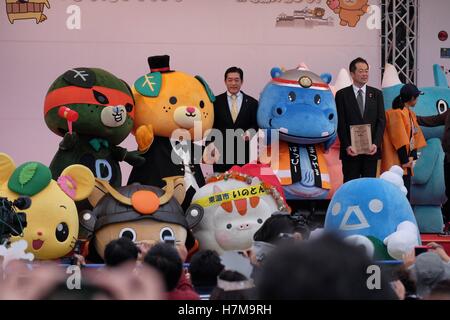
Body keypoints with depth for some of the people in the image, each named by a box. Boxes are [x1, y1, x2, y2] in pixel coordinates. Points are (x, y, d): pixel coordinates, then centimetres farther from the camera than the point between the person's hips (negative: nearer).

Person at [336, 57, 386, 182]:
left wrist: (375, 144, -10)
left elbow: (381, 121, 3)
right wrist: (347, 146, -12)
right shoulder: (342, 95, 3)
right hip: (350, 150, -2)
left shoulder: (376, 94, 9)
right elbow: (341, 123, -2)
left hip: (371, 150, 2)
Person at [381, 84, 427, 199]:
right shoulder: (396, 113, -14)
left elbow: (415, 136, 15)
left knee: (405, 194, 10)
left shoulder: (411, 114, 15)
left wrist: (412, 156, 1)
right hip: (396, 163, -9)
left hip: (406, 162, 9)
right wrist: (405, 160, -16)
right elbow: (398, 138, -17)